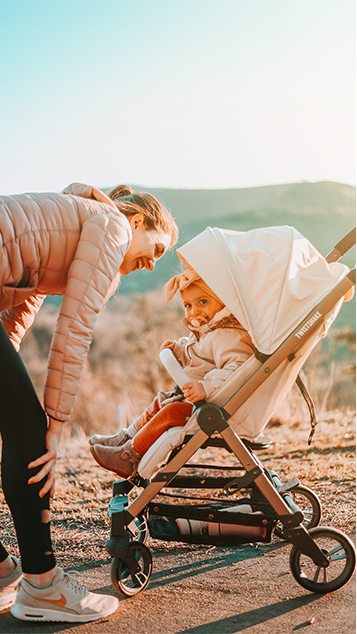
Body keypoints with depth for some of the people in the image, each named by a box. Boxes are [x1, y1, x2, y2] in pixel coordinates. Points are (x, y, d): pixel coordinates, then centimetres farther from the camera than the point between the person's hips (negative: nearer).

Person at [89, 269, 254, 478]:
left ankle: (130, 455, -11)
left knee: (171, 412, -23)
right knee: (159, 403, 20)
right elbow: (194, 356, 30)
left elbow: (237, 370, -39)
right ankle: (125, 438, 31)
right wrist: (179, 349, 12)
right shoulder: (204, 332, 11)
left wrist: (207, 386, -48)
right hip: (196, 398, 12)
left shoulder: (229, 337, -25)